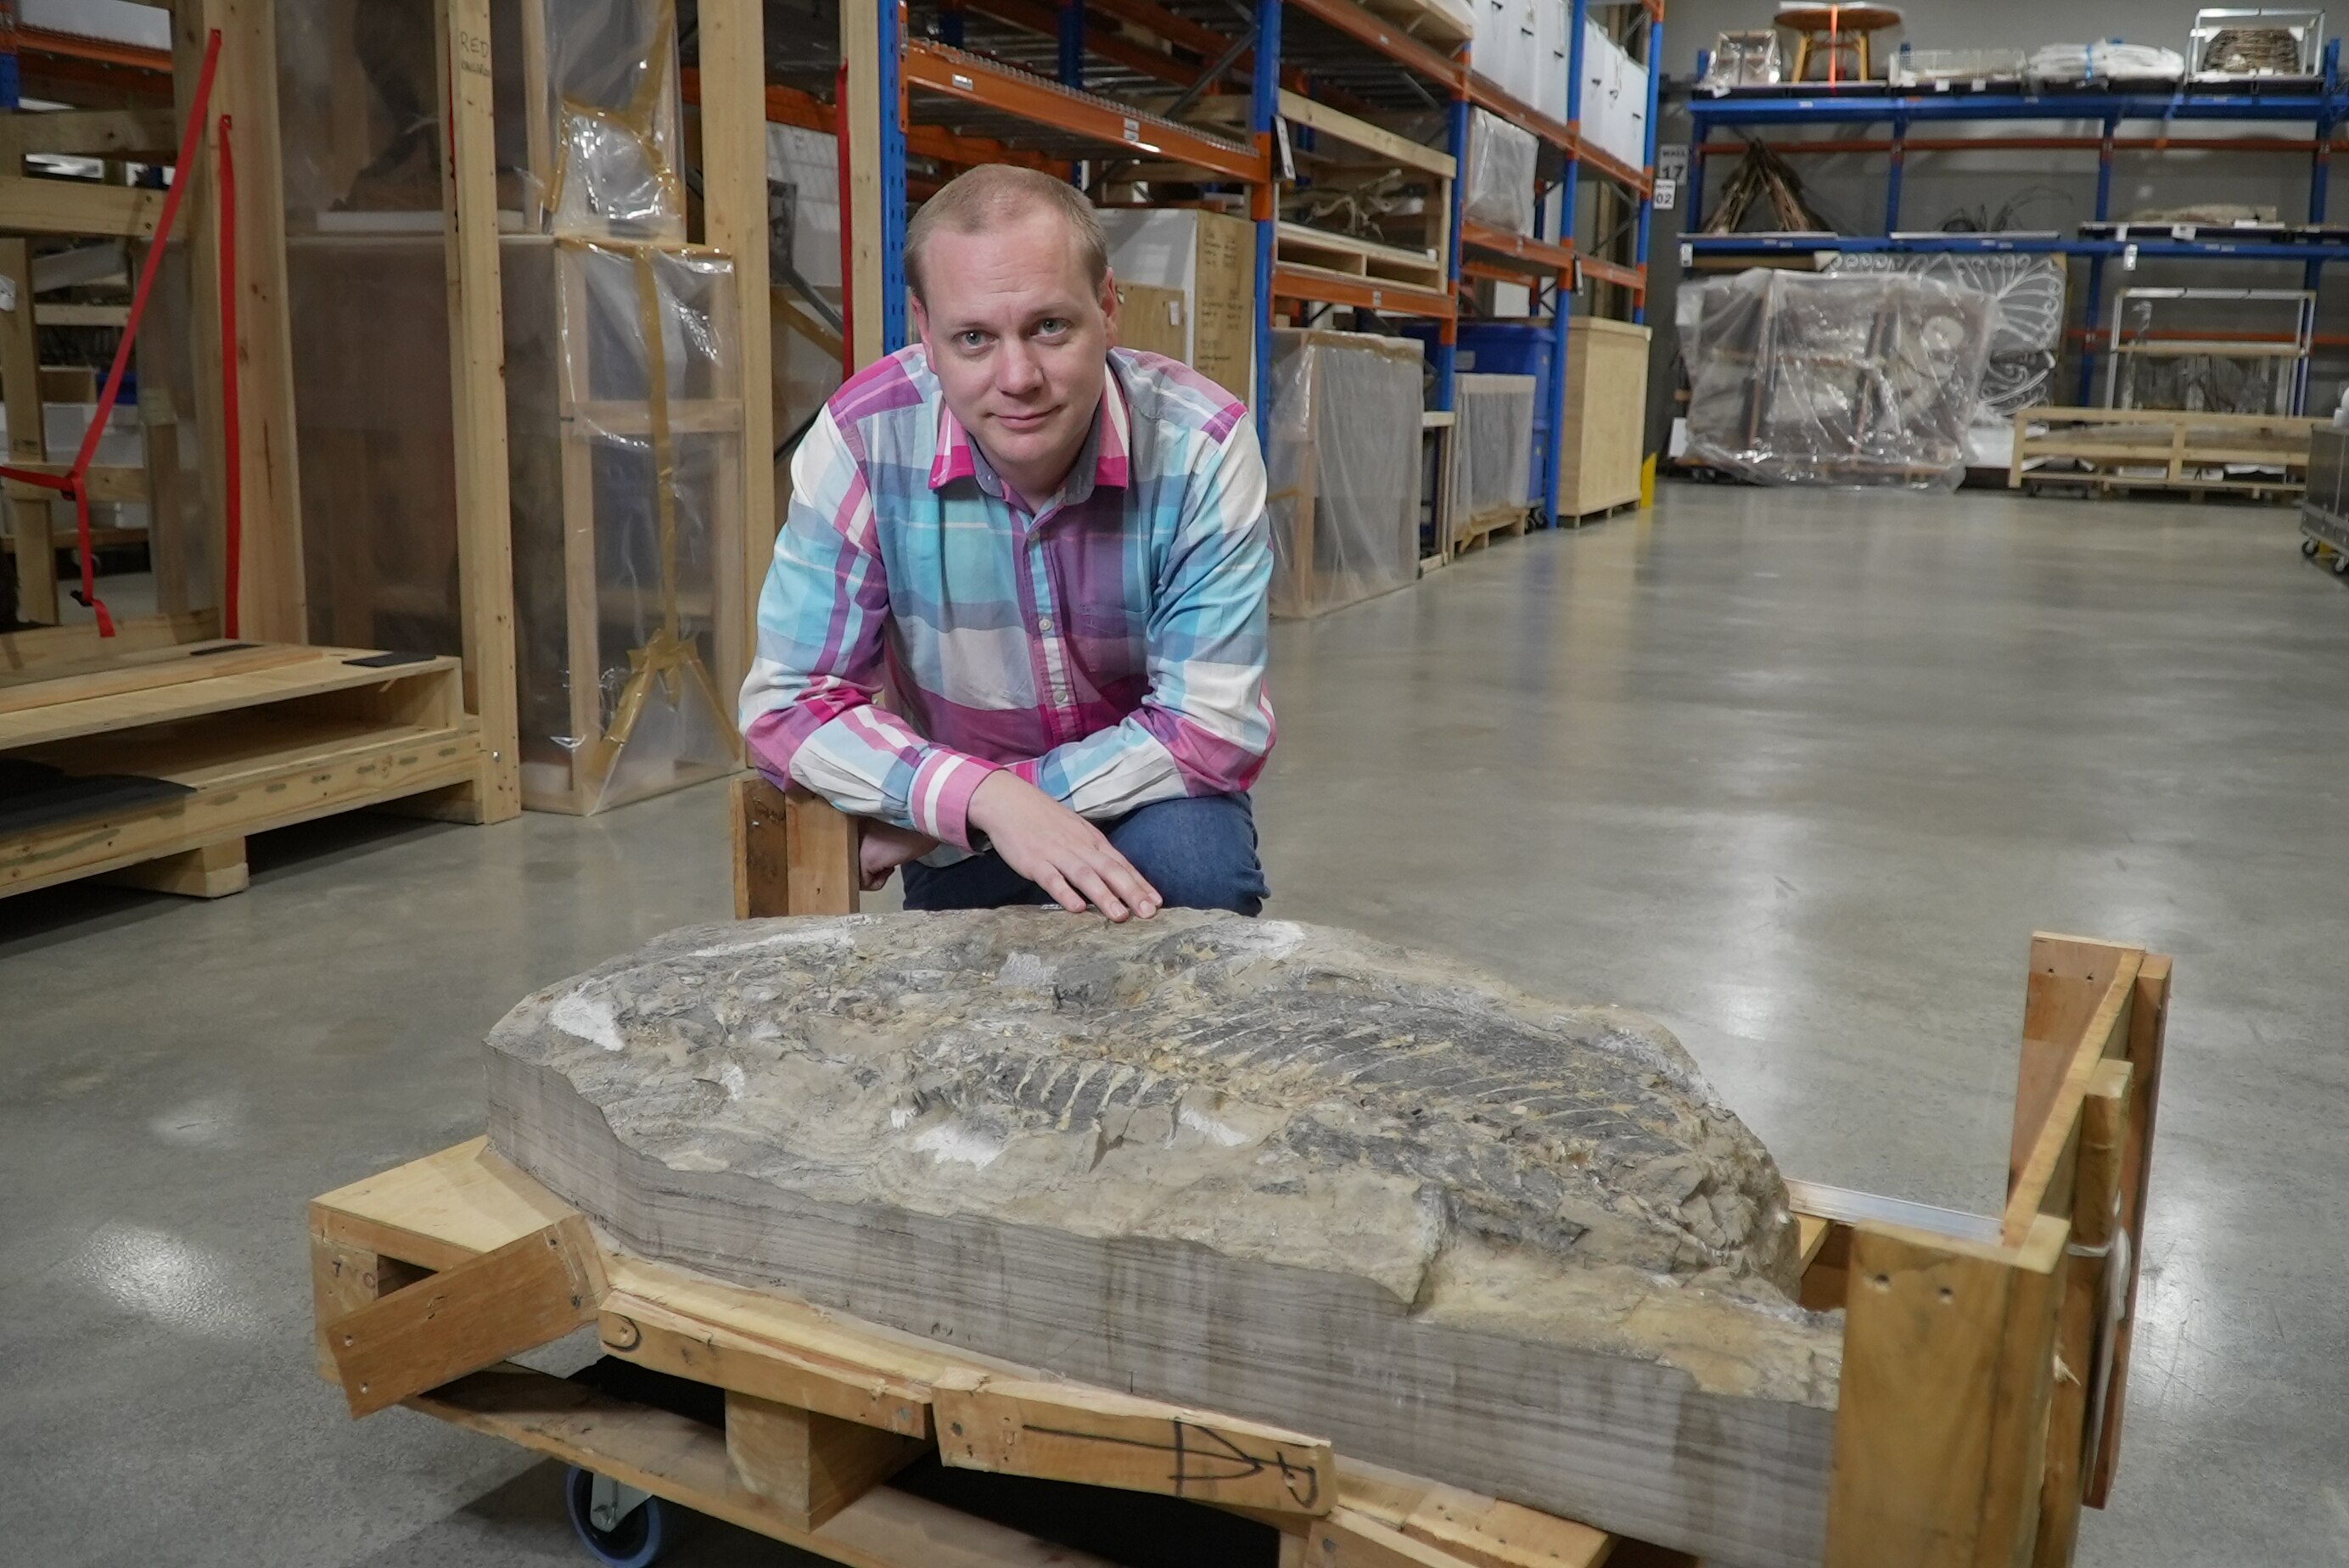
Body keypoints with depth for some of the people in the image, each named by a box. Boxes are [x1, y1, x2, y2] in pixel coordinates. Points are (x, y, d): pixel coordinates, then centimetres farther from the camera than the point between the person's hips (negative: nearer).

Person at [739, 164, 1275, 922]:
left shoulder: (1202, 443, -21)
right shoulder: (861, 439, -19)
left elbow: (1210, 728, -22)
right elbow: (789, 705, -17)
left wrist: (936, 814, -24)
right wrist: (982, 799, -35)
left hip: (1148, 803, -3)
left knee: (1193, 865, -30)